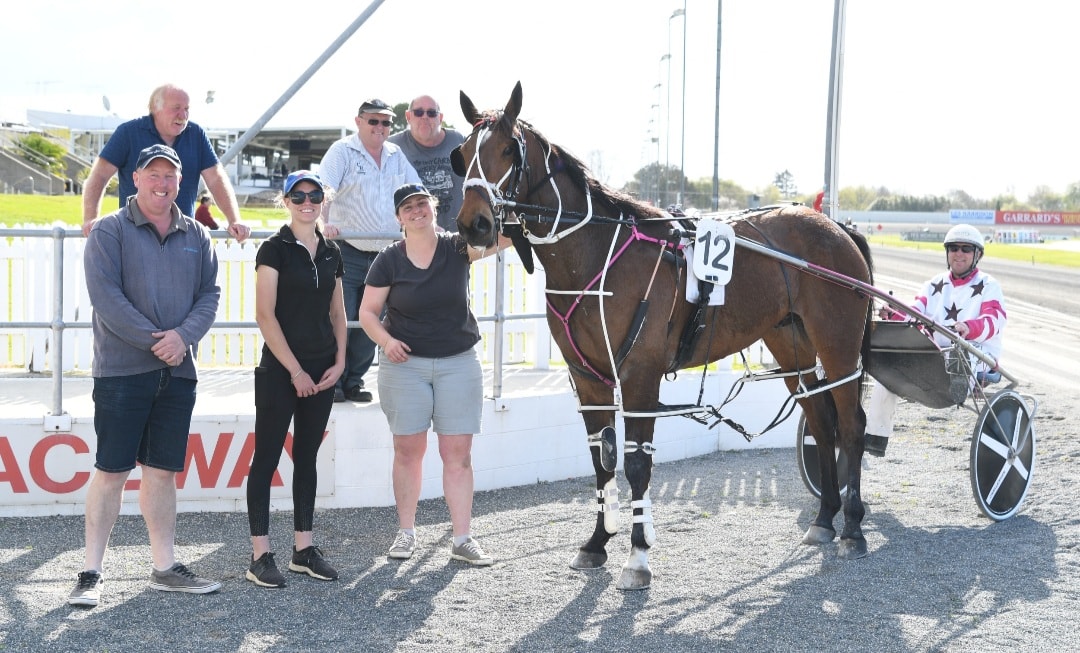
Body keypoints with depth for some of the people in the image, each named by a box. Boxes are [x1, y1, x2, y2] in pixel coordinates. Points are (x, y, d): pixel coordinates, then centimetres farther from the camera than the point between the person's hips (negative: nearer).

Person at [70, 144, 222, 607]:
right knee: (111, 472, -3)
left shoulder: (196, 237, 13)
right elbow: (105, 295, -11)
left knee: (162, 472, 10)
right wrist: (153, 341, -15)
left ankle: (165, 568, 16)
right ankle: (91, 573, 3)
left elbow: (210, 294, 7)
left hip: (178, 371, 4)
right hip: (121, 369, -4)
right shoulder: (109, 231, -1)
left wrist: (183, 336, -11)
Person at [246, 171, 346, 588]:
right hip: (280, 370, -6)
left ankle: (303, 549, 18)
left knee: (307, 458, 11)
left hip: (322, 370, 6)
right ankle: (260, 555, 1)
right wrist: (295, 369, -13)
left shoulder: (331, 253, 11)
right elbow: (265, 314, -11)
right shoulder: (274, 249, -5)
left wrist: (339, 361, 3)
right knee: (267, 457, -2)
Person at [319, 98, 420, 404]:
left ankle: (355, 380, 18)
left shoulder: (396, 155, 13)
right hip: (348, 251, -5)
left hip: (384, 253, 5)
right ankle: (333, 381, 6)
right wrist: (324, 221, -33)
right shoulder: (342, 151, -4)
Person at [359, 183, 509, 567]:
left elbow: (499, 238, -16)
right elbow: (367, 311, 1)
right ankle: (406, 532, 18)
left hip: (458, 363, 1)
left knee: (458, 452, 1)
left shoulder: (457, 249, -2)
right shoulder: (389, 261, -2)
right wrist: (385, 339, -17)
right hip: (404, 363, 0)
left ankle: (462, 539, 6)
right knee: (408, 449, 4)